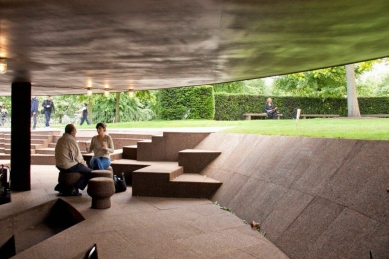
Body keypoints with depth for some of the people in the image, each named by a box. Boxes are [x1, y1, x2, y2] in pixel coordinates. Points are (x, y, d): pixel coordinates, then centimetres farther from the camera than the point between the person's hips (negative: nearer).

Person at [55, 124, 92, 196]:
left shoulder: (60, 139, 11)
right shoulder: (72, 141, -17)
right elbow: (78, 157, -15)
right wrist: (84, 163, 5)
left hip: (59, 165, 9)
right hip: (68, 166, -9)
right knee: (90, 172, -2)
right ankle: (74, 188, -3)